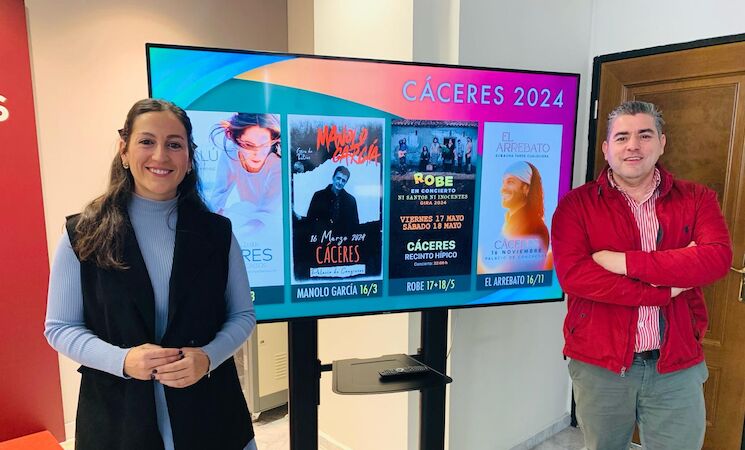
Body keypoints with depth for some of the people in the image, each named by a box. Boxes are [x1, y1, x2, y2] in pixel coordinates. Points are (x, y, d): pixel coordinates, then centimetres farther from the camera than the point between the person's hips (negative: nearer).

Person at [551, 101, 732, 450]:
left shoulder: (696, 199, 4)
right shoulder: (576, 204, -4)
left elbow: (718, 258, -13)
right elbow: (572, 275, -17)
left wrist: (625, 262, -19)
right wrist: (665, 290, -16)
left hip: (678, 365, 1)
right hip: (599, 364, -1)